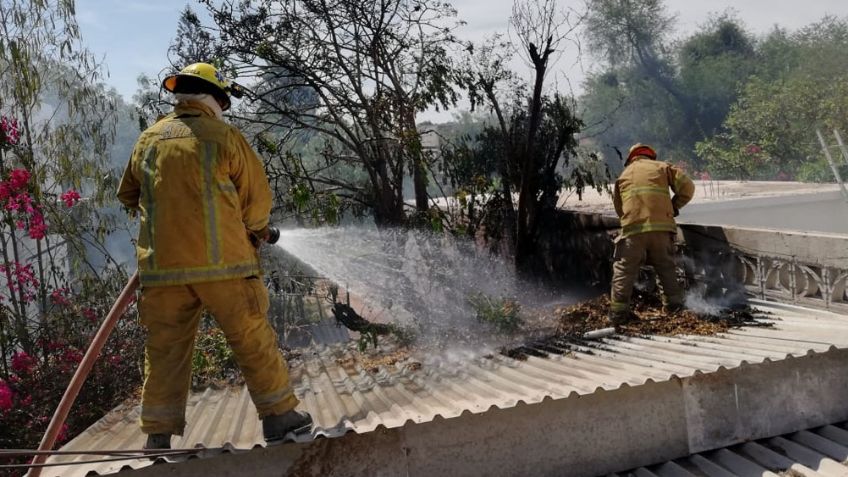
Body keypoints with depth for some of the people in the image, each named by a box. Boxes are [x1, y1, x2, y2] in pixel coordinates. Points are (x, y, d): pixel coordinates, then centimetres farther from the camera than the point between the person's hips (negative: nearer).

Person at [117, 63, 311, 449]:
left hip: (162, 265, 4)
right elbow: (258, 197, 0)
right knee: (253, 340, 7)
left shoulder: (148, 140, 10)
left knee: (165, 349, 11)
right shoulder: (225, 137, -3)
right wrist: (255, 230, 19)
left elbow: (128, 195, 22)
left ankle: (158, 436, 16)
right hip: (222, 261, -4)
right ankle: (279, 416, 16)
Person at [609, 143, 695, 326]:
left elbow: (618, 207, 21)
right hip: (661, 225, 0)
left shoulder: (623, 175, 23)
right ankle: (673, 304, 20)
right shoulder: (662, 167, 18)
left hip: (633, 228, 0)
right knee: (666, 265, 16)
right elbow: (687, 186, 8)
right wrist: (674, 207, 19)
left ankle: (618, 311, -4)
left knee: (625, 269, 2)